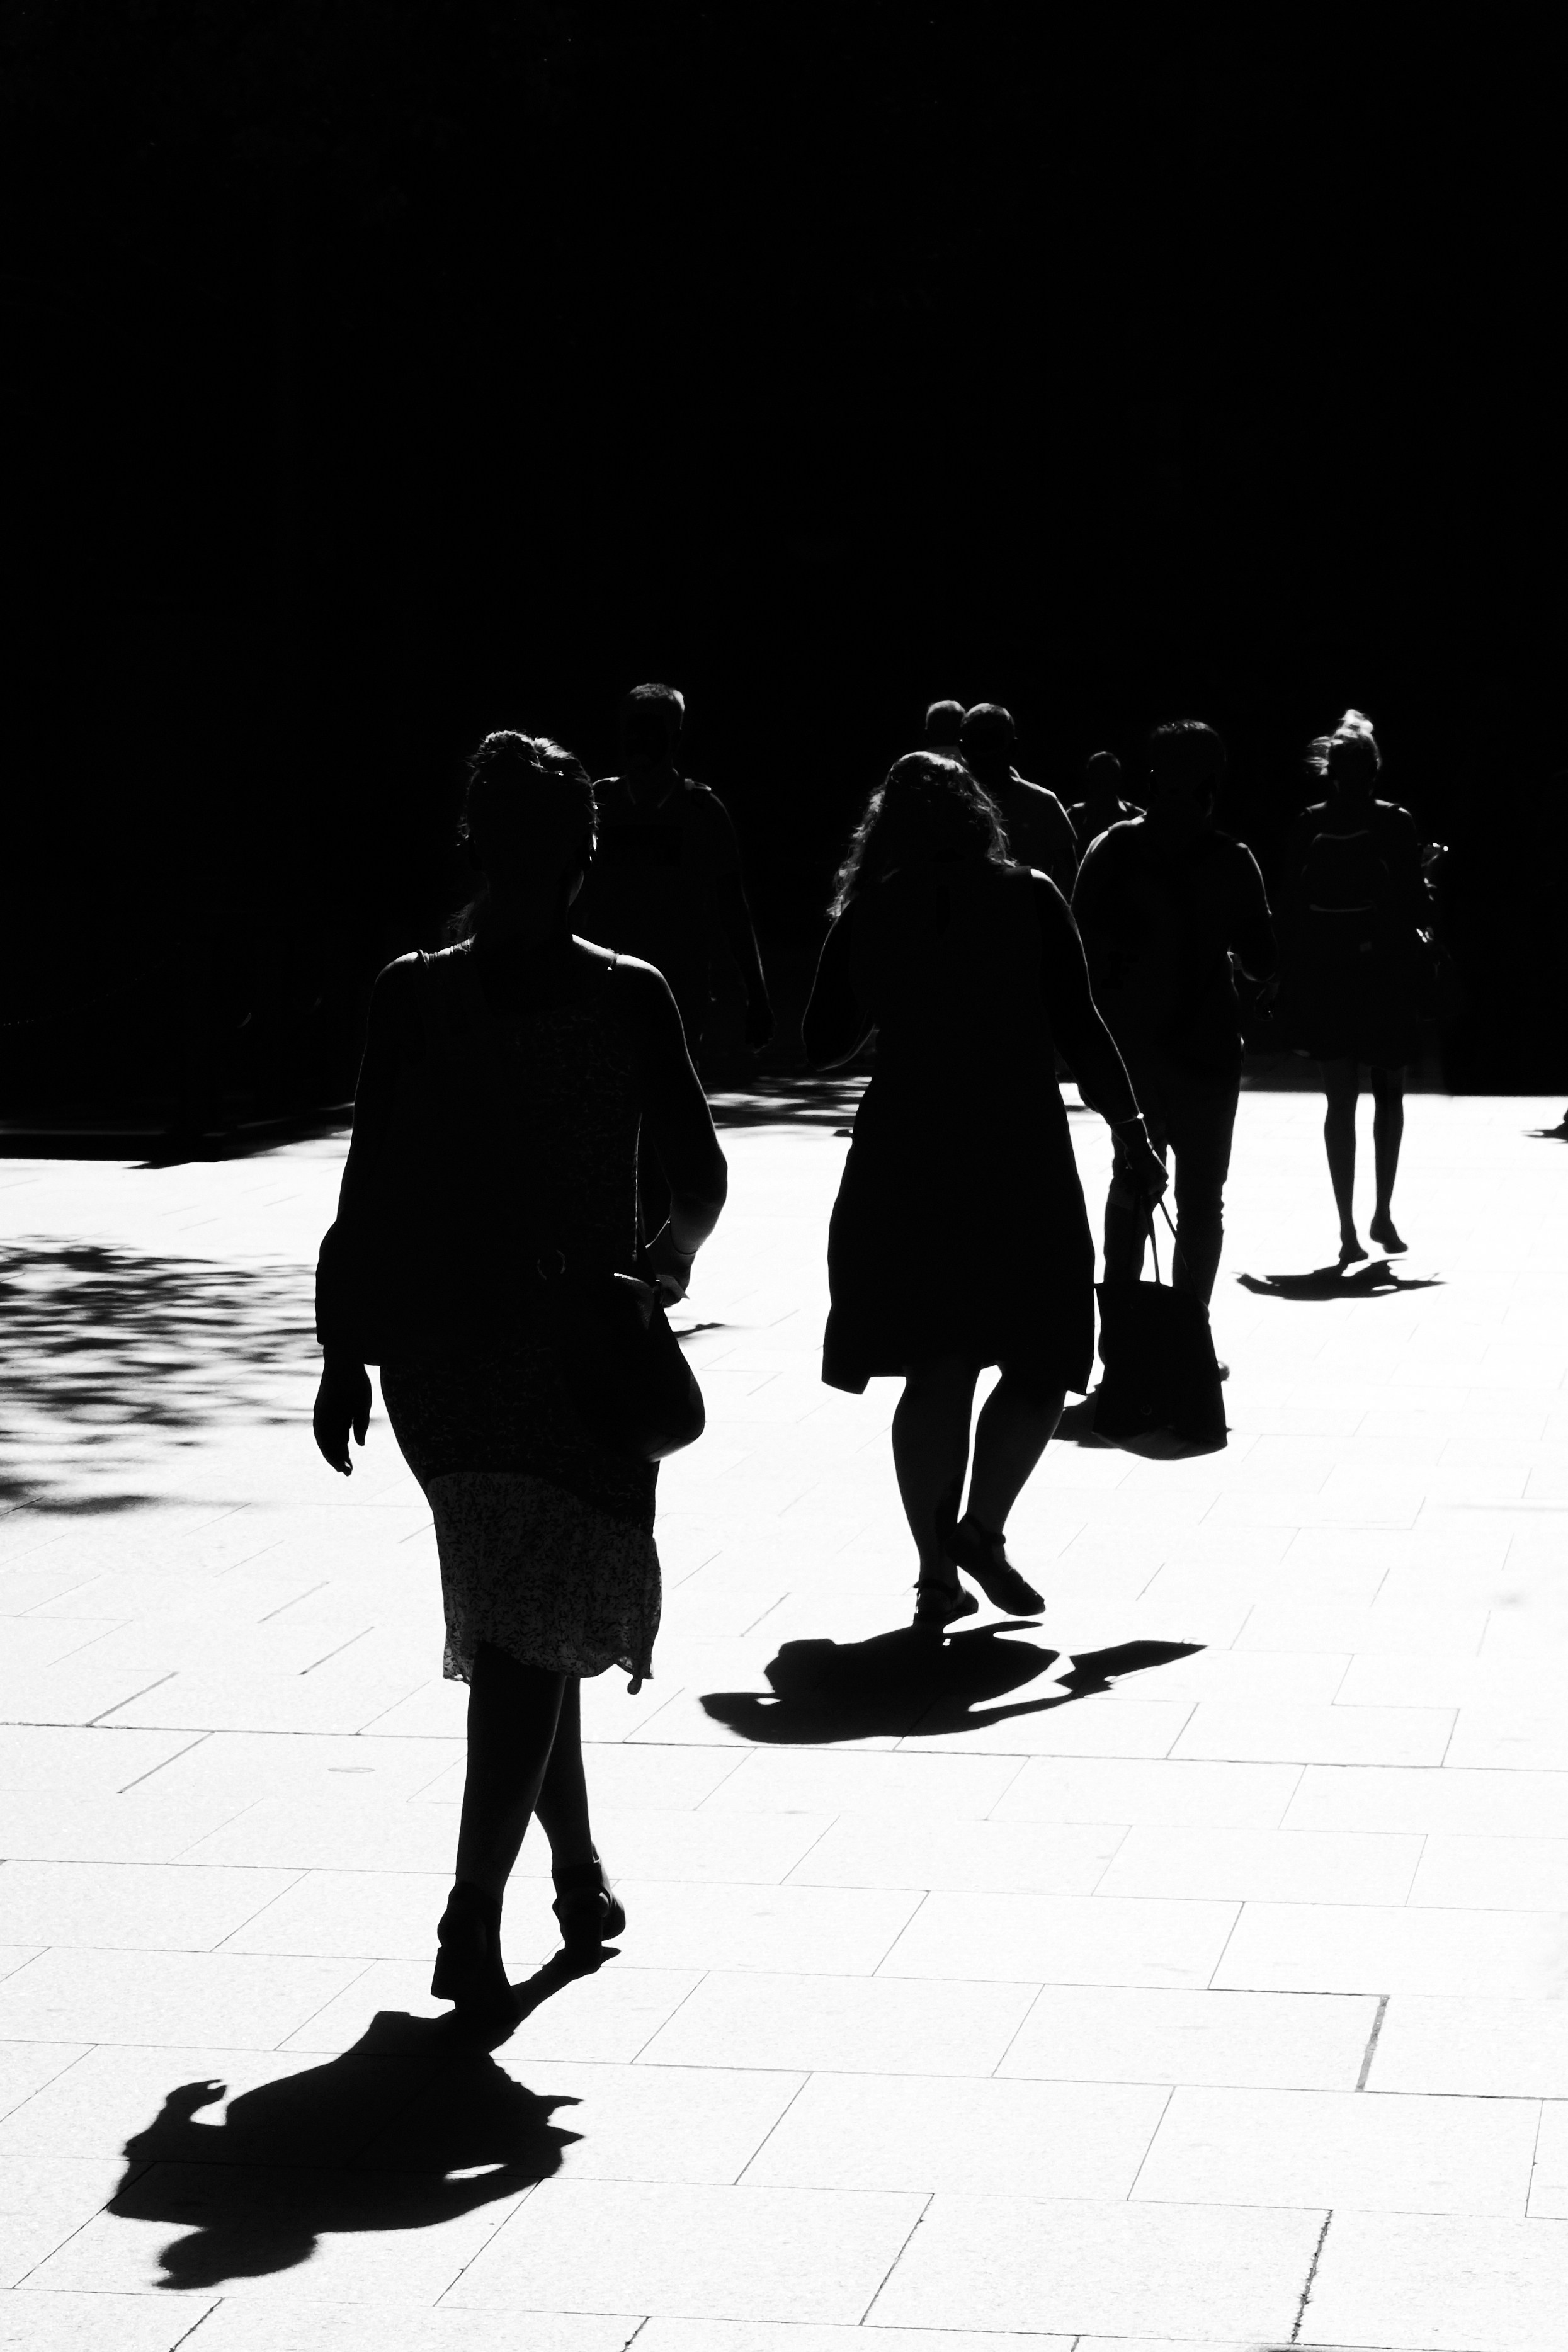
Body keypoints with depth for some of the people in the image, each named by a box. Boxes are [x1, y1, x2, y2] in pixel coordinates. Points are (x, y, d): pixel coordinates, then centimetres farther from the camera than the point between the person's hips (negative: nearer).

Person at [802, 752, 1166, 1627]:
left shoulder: (866, 915, 4)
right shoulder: (1029, 899, -1)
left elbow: (823, 1045, 8)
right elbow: (1079, 1026, -6)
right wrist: (1132, 1128, 0)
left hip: (905, 1155, 3)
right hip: (1020, 1156, -2)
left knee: (937, 1371, 9)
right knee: (1043, 1357, 9)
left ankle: (939, 1571, 7)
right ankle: (982, 1530, -5)